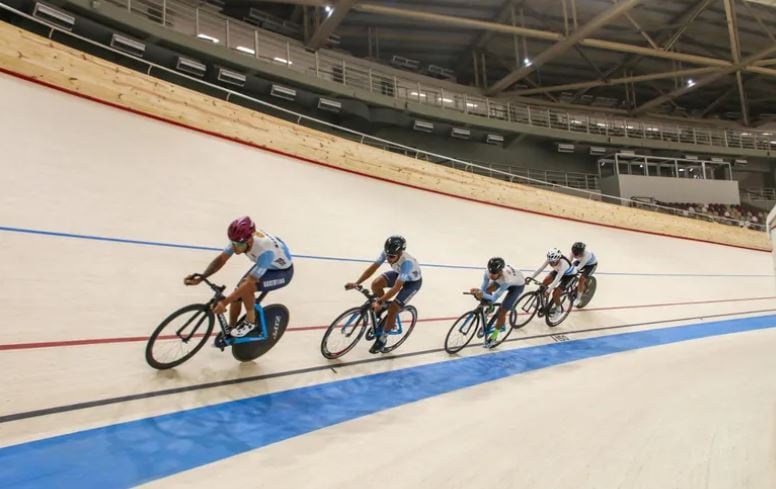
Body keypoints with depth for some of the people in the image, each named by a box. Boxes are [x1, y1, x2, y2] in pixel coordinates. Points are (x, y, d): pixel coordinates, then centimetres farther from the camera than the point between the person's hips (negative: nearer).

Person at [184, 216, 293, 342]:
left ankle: (250, 322, -4)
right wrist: (199, 278, -26)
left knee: (245, 288, -28)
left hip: (283, 272, -7)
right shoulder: (240, 239, -23)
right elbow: (221, 259, -15)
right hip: (264, 265, 7)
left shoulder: (265, 250, -42)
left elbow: (249, 282, -40)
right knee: (237, 293, -2)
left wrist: (224, 302, -42)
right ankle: (230, 330, 21)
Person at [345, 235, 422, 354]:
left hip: (413, 281, -6)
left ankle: (382, 338, 8)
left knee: (392, 309, -14)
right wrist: (357, 283, -31)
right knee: (376, 284, -19)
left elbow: (396, 287, -44)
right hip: (399, 274, 6)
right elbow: (373, 267, -22)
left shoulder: (407, 262, -43)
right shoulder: (387, 253, -27)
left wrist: (379, 302, -48)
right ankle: (383, 306, 10)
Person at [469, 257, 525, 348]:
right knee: (487, 290, -14)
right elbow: (483, 288, -25)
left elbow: (494, 298, -39)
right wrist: (478, 292, -47)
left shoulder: (506, 279, -46)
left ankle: (494, 336, 10)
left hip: (518, 285, -6)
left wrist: (482, 295, -57)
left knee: (502, 311, -9)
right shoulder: (488, 272, -33)